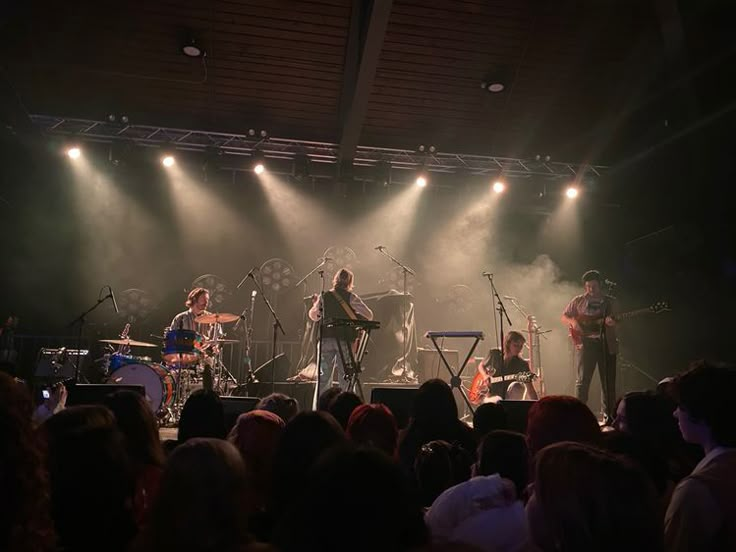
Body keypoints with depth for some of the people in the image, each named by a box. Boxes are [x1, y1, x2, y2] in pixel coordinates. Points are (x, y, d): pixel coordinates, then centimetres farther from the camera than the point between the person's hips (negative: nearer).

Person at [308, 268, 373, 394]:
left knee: (324, 377, 8)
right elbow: (369, 315, -6)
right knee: (347, 377, 5)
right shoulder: (351, 297, -2)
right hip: (345, 341, -3)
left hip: (326, 339, 3)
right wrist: (356, 317, 14)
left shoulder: (323, 297, 7)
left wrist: (315, 304, 36)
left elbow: (313, 316, 18)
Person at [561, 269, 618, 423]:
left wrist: (611, 322, -18)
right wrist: (573, 322, -11)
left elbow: (613, 321, 6)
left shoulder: (609, 301, 10)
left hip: (606, 344, 2)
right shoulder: (578, 301, 7)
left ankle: (609, 416, 16)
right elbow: (564, 317, 10)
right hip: (585, 344, -2)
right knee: (582, 381, -8)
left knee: (608, 382, 6)